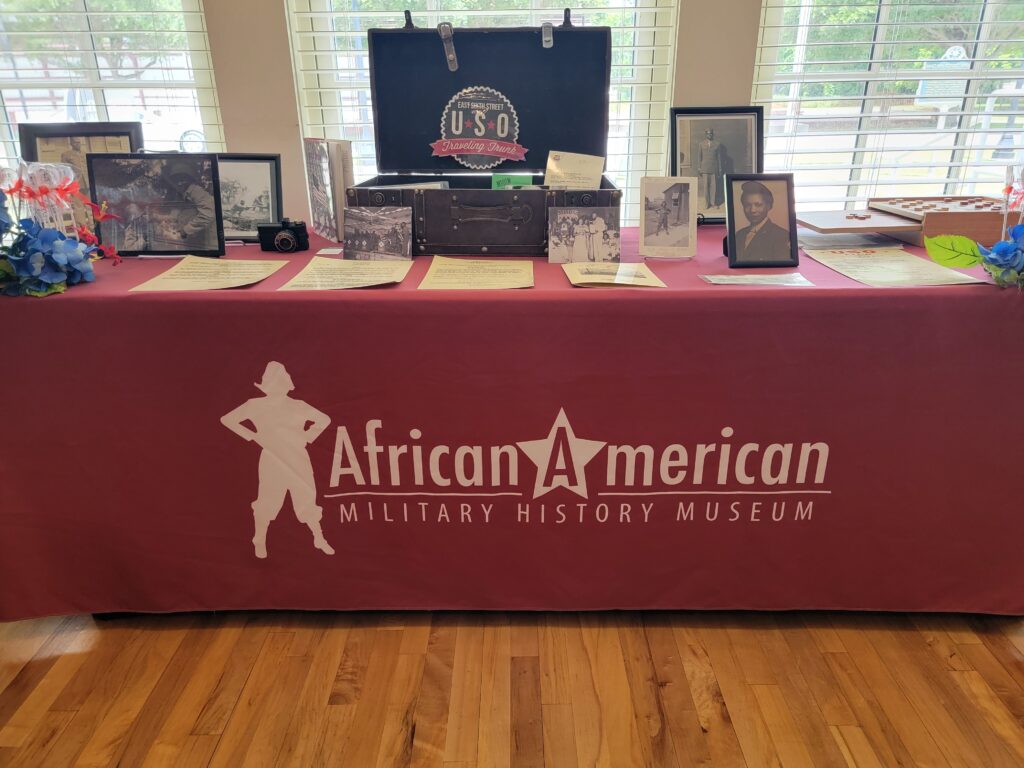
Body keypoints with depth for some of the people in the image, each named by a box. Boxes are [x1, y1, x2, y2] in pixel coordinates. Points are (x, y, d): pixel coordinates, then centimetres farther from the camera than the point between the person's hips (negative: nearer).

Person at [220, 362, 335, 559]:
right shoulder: (256, 406, -2)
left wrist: (308, 437, 3)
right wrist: (252, 436, -3)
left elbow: (324, 419, 15)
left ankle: (319, 540, 19)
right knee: (268, 502, 2)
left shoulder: (298, 406, 2)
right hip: (273, 461, -1)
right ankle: (260, 542, 24)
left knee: (306, 501, 4)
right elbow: (227, 419, 4)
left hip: (298, 460, 1)